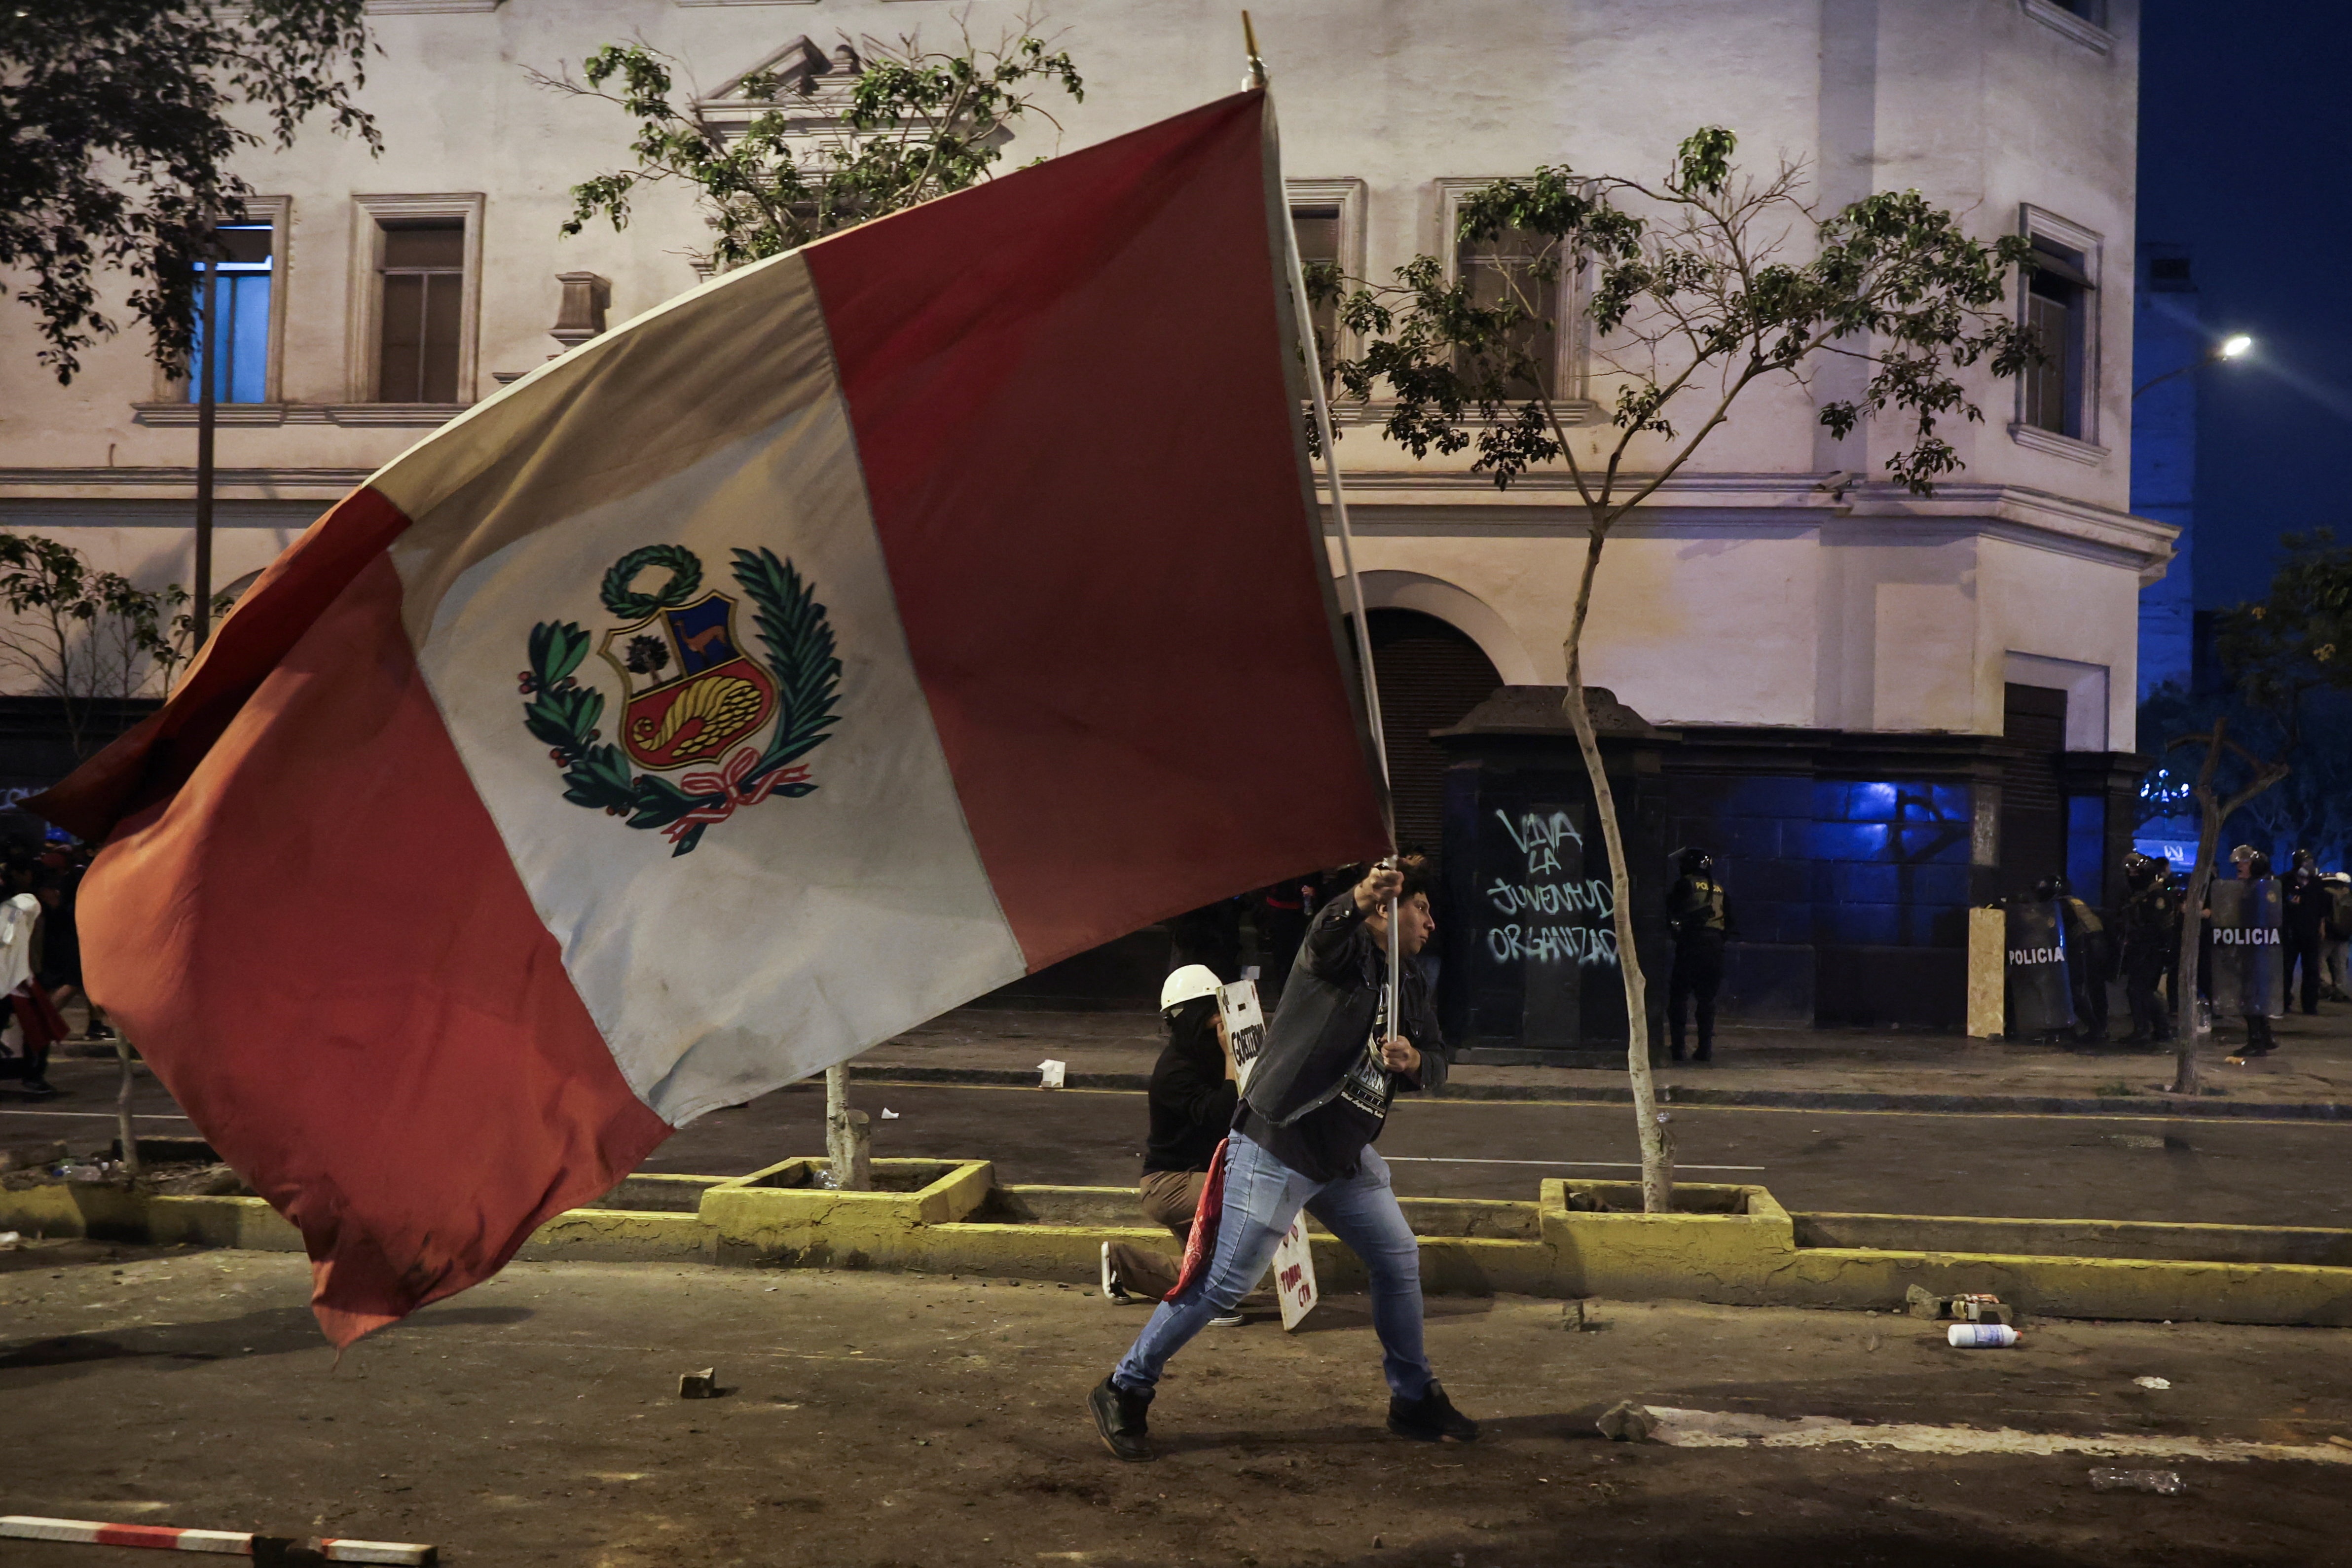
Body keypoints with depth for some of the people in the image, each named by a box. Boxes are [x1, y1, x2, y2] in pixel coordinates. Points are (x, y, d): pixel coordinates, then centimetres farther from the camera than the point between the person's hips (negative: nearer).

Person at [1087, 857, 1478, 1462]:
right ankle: (1124, 1392, 5)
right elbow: (1323, 936, -34)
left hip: (1347, 1157, 8)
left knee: (1399, 1261, 11)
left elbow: (1438, 1061, 10)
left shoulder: (1411, 984, 13)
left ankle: (1414, 1399, 28)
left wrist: (1415, 1060, -14)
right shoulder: (1347, 950, -10)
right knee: (1224, 1281, -7)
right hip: (1277, 1145, -8)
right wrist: (1359, 899, -56)